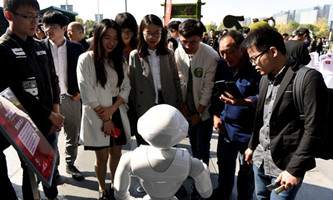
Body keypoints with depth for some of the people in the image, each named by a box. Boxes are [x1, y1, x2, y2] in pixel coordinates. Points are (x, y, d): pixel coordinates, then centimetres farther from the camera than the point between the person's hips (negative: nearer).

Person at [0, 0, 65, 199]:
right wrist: (51, 115, -14)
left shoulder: (40, 47, 7)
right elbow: (16, 93, -17)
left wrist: (56, 111, -4)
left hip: (50, 122, 6)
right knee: (31, 169, 10)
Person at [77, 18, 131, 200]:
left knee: (116, 153, 13)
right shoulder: (86, 59, -7)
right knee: (102, 157, 5)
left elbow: (126, 88, 4)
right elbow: (87, 93, -11)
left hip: (117, 113, 4)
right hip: (97, 116, -4)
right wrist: (105, 119, -10)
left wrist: (112, 109, -12)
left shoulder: (118, 60, 9)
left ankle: (115, 185, 34)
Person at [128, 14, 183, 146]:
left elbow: (176, 80, 9)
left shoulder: (169, 54, 5)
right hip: (144, 109, -2)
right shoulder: (135, 56, -2)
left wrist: (179, 106, 7)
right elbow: (131, 86, -1)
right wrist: (133, 113, -1)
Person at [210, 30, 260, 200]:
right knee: (224, 163, 23)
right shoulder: (221, 66, 2)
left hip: (248, 130, -5)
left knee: (247, 169, 13)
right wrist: (215, 115, 2)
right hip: (225, 127, 6)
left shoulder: (255, 68, -18)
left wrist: (242, 102, -40)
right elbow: (214, 93, 12)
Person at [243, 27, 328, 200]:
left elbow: (314, 130, -18)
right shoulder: (265, 78, 9)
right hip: (260, 160, 7)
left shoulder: (309, 79, -16)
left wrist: (294, 169, -18)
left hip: (285, 166, -7)